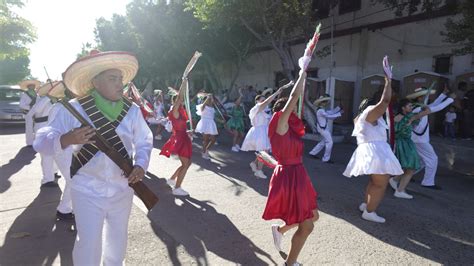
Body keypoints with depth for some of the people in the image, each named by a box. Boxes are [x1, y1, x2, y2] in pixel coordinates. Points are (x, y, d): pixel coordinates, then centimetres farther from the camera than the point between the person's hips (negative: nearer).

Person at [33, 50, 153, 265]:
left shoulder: (132, 110, -2)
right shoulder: (73, 109, -11)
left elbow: (144, 141, 5)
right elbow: (42, 141, -12)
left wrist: (141, 165, -12)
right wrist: (66, 139, -34)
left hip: (122, 188, 3)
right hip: (88, 190, -3)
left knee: (118, 240, 21)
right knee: (89, 244, 3)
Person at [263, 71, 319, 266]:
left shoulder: (290, 127, 7)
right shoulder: (281, 125, -16)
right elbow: (294, 97, -17)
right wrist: (303, 72, -11)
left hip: (297, 175, 10)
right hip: (288, 177, -10)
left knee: (313, 216, 20)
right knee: (306, 226, 1)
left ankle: (280, 229, 40)